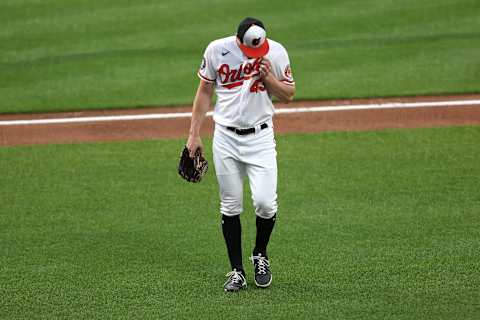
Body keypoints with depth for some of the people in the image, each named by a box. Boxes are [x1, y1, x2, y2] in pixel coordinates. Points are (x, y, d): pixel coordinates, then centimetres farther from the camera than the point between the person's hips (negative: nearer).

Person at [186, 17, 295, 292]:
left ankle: (261, 255, 16)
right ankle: (237, 271, 12)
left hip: (260, 137, -1)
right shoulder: (217, 51, -7)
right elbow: (205, 91, 4)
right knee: (231, 207, 2)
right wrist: (194, 134, 3)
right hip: (225, 137, 1)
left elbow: (289, 95, 2)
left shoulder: (276, 53, -7)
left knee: (265, 202, -11)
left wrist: (268, 78, -17)